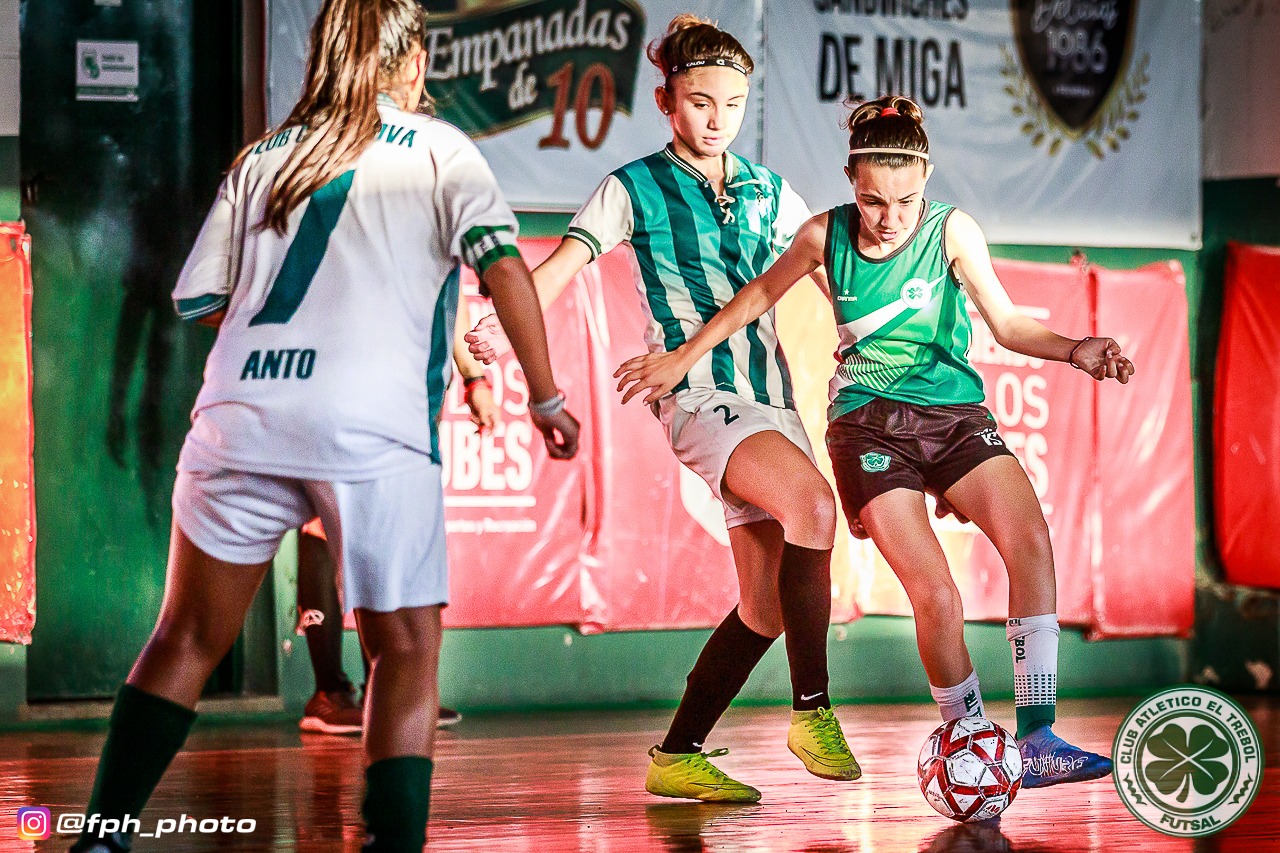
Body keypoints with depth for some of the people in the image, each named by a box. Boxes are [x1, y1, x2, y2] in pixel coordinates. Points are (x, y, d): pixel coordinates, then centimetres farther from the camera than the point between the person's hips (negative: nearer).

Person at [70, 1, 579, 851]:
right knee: (407, 651, 8)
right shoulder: (438, 149, 11)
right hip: (373, 426, -3)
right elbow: (504, 266, -2)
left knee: (188, 639, 12)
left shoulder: (262, 156, 19)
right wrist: (546, 396, 2)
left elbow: (199, 298, 16)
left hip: (241, 412, 3)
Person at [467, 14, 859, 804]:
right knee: (812, 504, -31)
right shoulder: (635, 189, 2)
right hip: (696, 392, -6)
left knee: (767, 605, 3)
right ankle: (813, 711, -24)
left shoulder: (769, 193, 16)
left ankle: (679, 755, 15)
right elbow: (561, 267, -8)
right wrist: (504, 326, -24)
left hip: (770, 398, 6)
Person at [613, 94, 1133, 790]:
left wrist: (1074, 351, -23)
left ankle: (1036, 741, -23)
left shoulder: (952, 231, -6)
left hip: (955, 414, 1)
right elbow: (759, 295, 14)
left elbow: (1007, 322, -5)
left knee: (1031, 544, -23)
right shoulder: (825, 235, -4)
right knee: (935, 595, -19)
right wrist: (683, 356, 18)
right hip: (868, 425, -1)